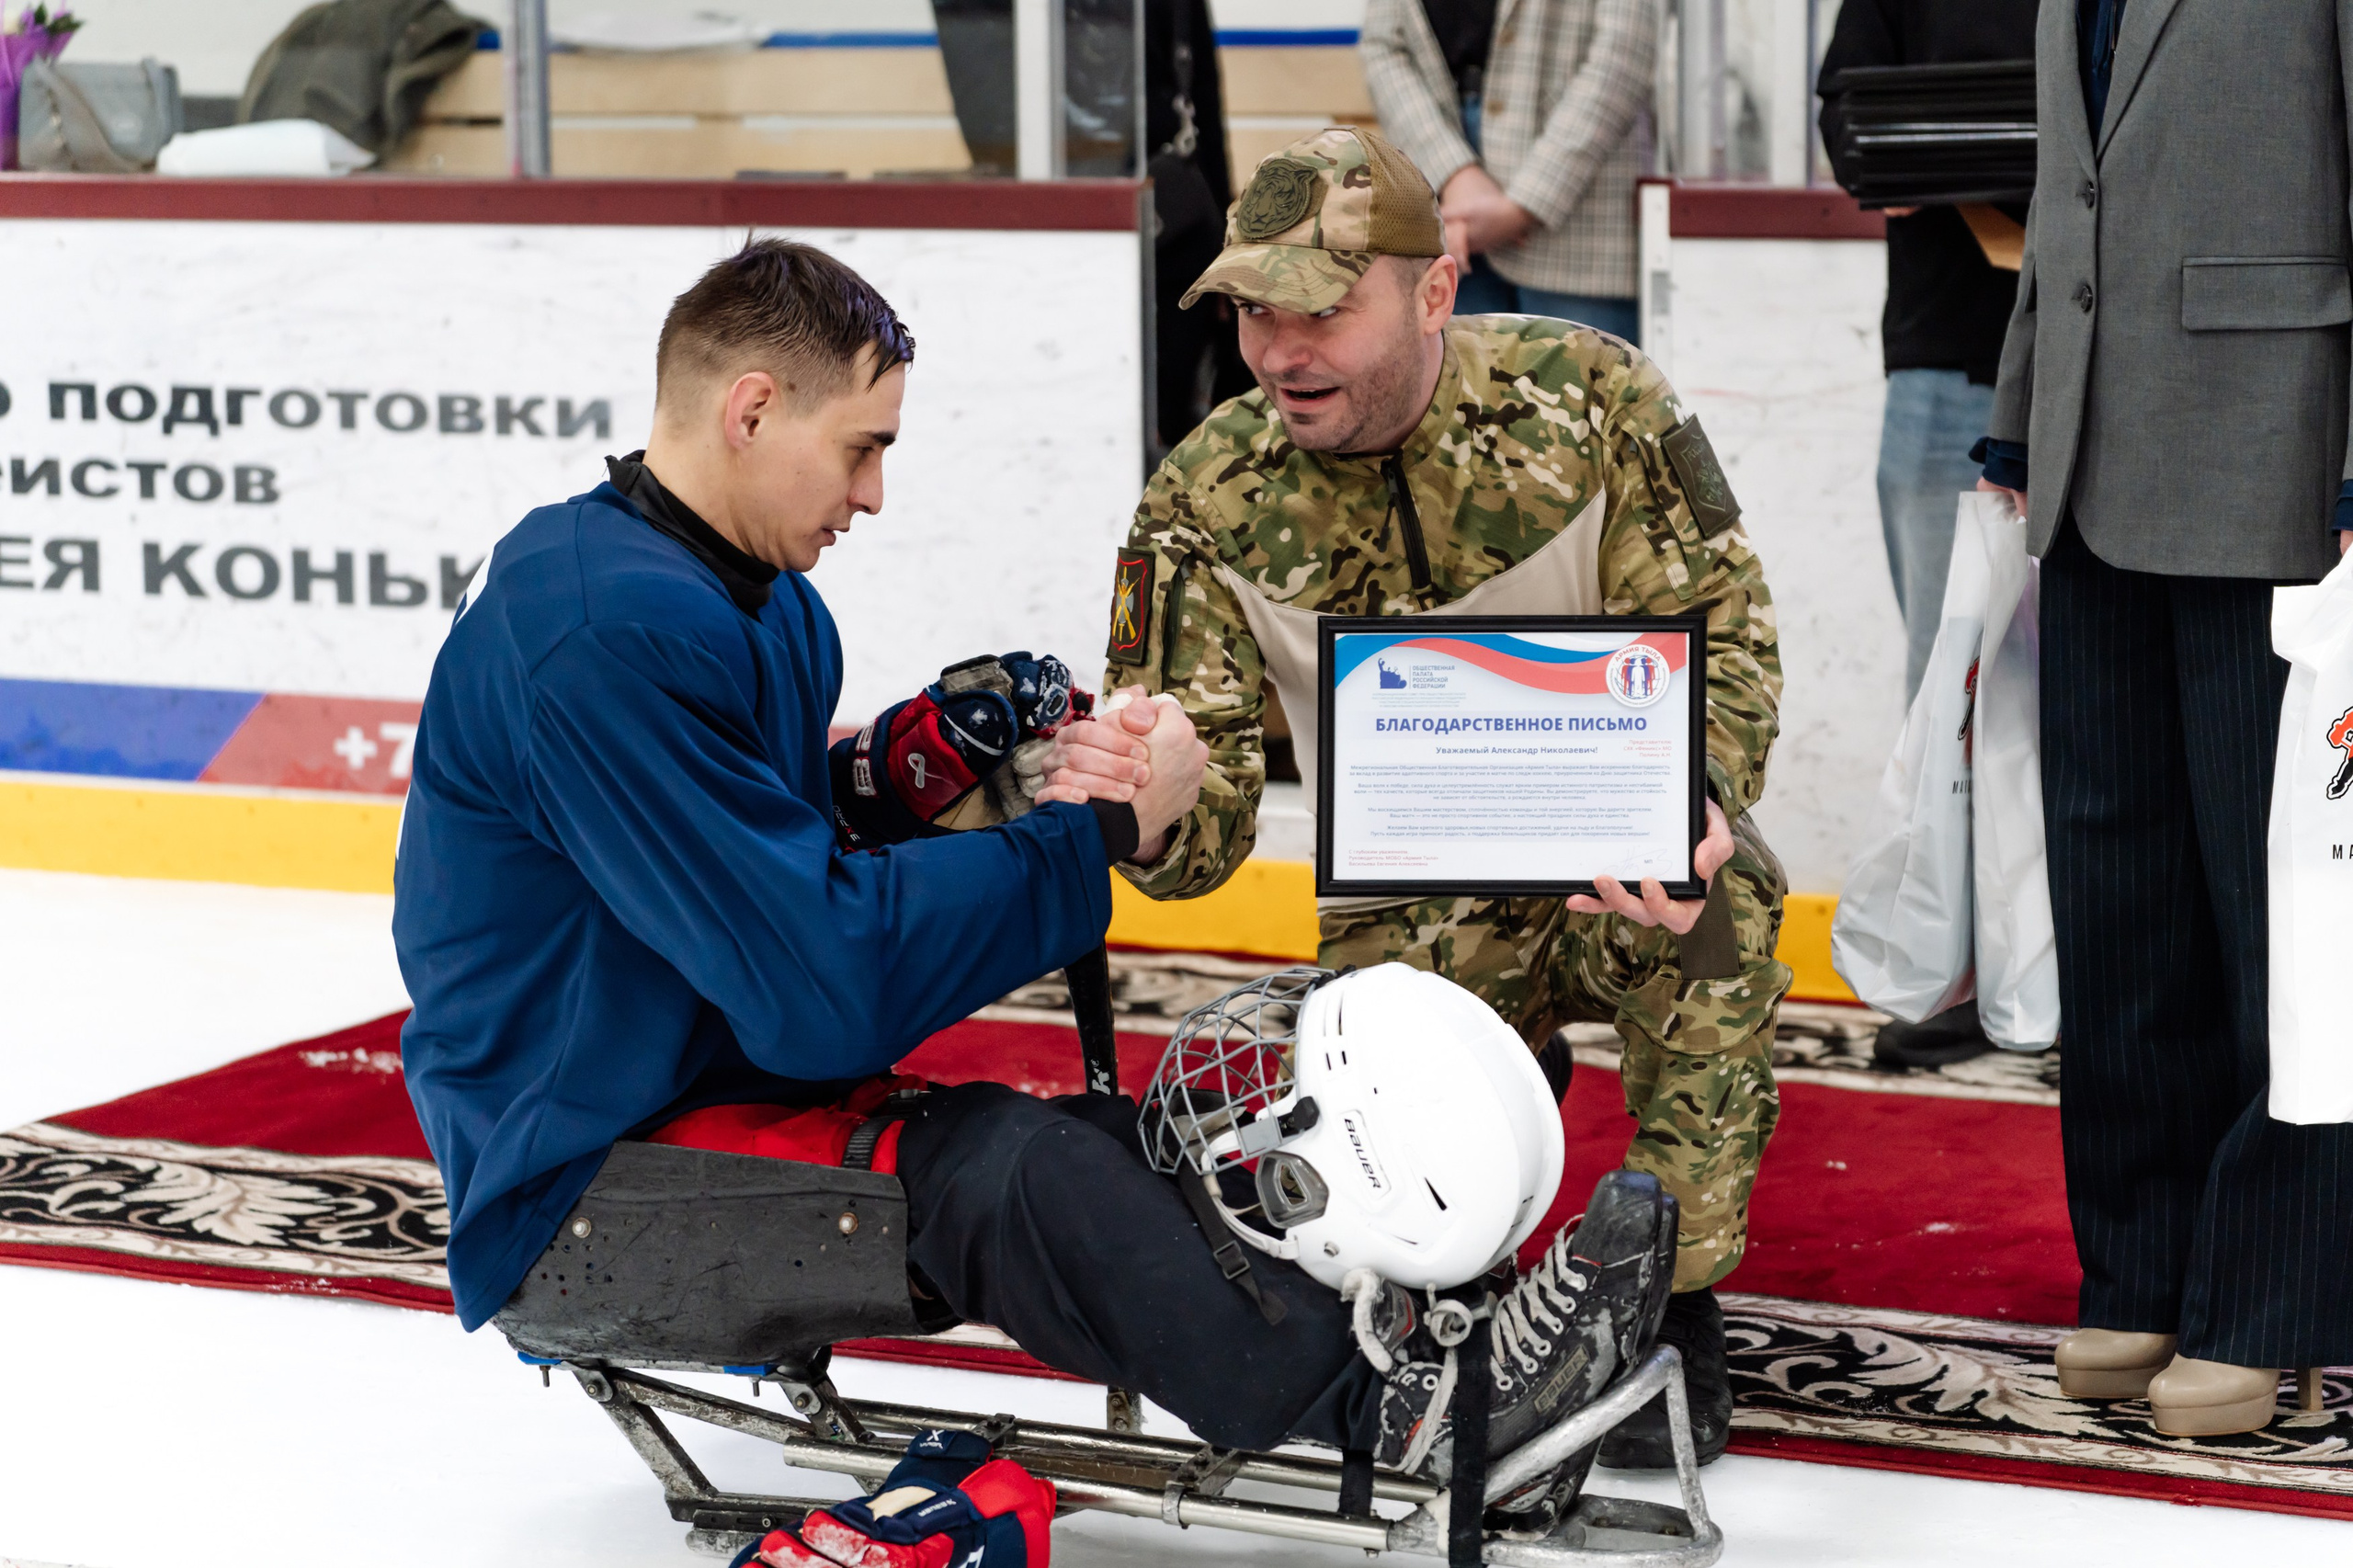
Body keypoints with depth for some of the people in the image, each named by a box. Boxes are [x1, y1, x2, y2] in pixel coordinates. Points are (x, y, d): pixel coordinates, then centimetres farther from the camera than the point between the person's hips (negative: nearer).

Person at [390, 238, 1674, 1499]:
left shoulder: (761, 604, 10)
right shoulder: (604, 632, -24)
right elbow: (820, 982, -26)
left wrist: (901, 772, -3)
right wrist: (1098, 830, -18)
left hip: (725, 1092, 10)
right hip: (582, 1193, -10)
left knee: (1117, 1146, -7)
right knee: (997, 1164, -26)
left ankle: (1396, 1327, -21)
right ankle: (1390, 1408, -25)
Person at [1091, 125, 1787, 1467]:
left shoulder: (1591, 403, -15)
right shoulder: (1209, 502, -10)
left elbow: (1721, 639, -12)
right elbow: (1207, 801, -11)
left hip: (1618, 851, -1)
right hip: (1411, 901, 1)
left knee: (1723, 908, -36)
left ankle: (1673, 1307, -17)